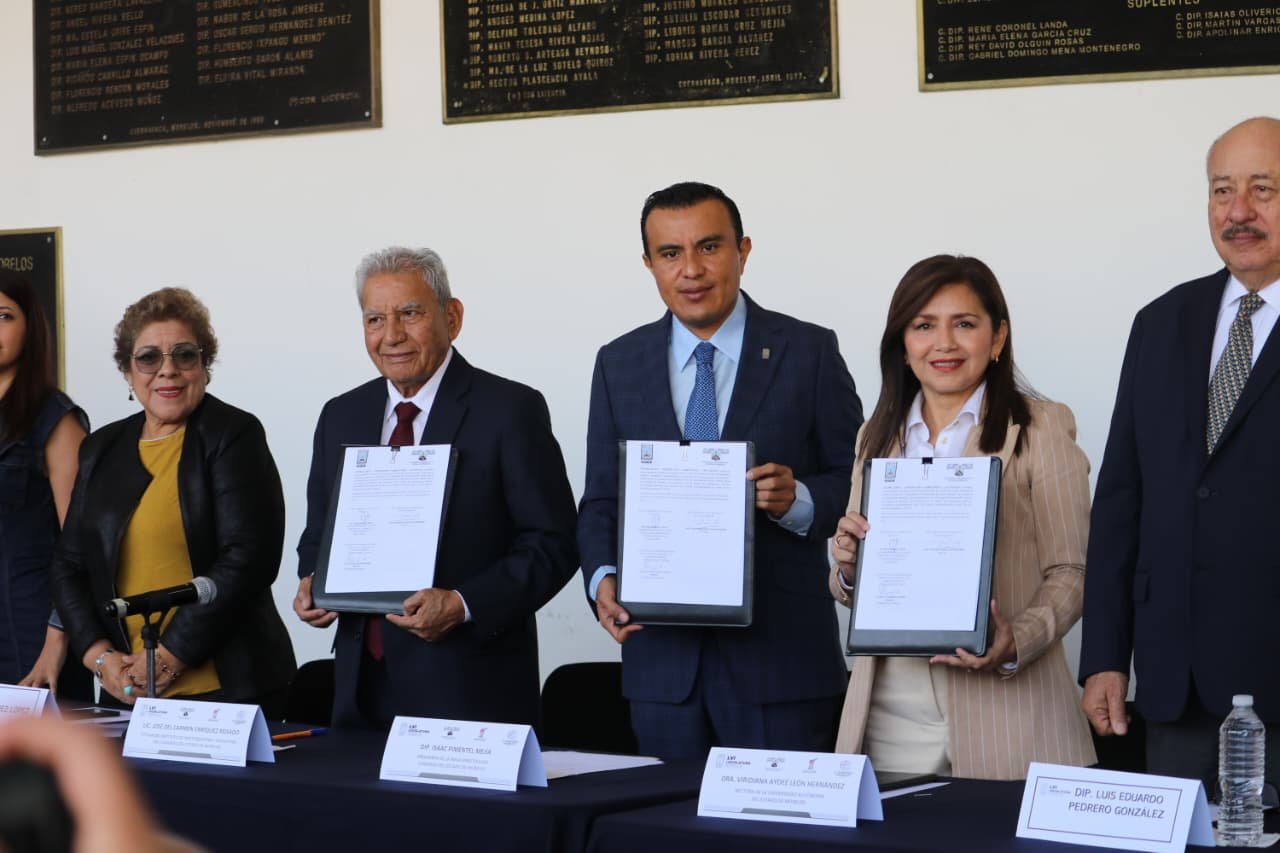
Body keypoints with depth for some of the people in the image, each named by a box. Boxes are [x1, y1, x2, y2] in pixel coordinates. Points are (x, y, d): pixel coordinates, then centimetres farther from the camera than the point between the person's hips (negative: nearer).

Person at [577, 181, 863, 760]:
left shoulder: (809, 352, 1)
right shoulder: (619, 364, 10)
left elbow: (855, 482, 2)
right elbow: (601, 500, 12)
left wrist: (799, 499, -18)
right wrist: (603, 577, -6)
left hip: (781, 652, -3)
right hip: (662, 656, 3)